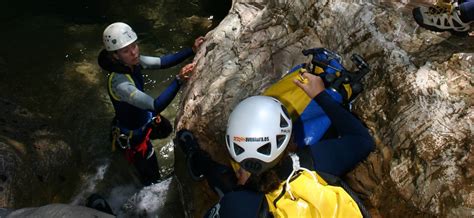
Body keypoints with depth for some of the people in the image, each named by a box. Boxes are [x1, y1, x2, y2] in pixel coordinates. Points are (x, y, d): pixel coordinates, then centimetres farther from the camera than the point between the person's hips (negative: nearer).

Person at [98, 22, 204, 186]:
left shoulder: (132, 62, -18)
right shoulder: (119, 83, -41)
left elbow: (163, 62, -15)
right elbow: (156, 106, -48)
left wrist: (192, 50, -25)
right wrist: (179, 80, -58)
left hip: (144, 117, 7)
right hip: (132, 134, -7)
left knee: (166, 130, 36)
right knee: (152, 177, 11)